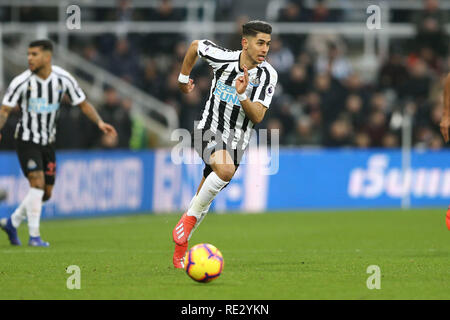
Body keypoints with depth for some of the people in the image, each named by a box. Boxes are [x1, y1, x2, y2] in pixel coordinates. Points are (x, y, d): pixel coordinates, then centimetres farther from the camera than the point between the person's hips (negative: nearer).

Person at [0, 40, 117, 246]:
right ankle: (34, 236, -14)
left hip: (48, 142, 5)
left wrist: (99, 122, -14)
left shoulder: (63, 79, -8)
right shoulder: (21, 82, -15)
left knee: (46, 193, 7)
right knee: (37, 183, -21)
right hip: (27, 140, -5)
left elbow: (83, 104, 2)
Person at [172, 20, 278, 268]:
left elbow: (257, 117, -15)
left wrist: (242, 95, -32)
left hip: (236, 142, 3)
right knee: (226, 168, -34)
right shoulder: (223, 58, -13)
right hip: (209, 131, -2)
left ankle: (180, 251, 24)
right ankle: (190, 216, -17)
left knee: (202, 202, 6)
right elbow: (195, 45, 8)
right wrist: (183, 78, 17)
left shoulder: (268, 75, -10)